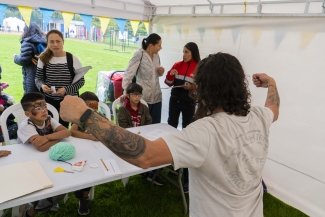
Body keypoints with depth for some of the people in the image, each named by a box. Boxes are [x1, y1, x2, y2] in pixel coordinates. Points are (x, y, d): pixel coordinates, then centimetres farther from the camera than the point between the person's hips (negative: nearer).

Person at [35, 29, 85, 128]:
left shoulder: (72, 59, -7)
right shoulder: (43, 59, 1)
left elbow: (81, 80, -5)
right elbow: (38, 78, 9)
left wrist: (66, 89, -19)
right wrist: (42, 86, -14)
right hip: (49, 101, 2)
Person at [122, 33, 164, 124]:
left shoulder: (157, 56, 7)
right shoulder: (139, 55, -13)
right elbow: (128, 74, -16)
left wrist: (161, 72, -2)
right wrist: (126, 92, -23)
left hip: (156, 97, 6)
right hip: (143, 97, -6)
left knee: (156, 125, 12)